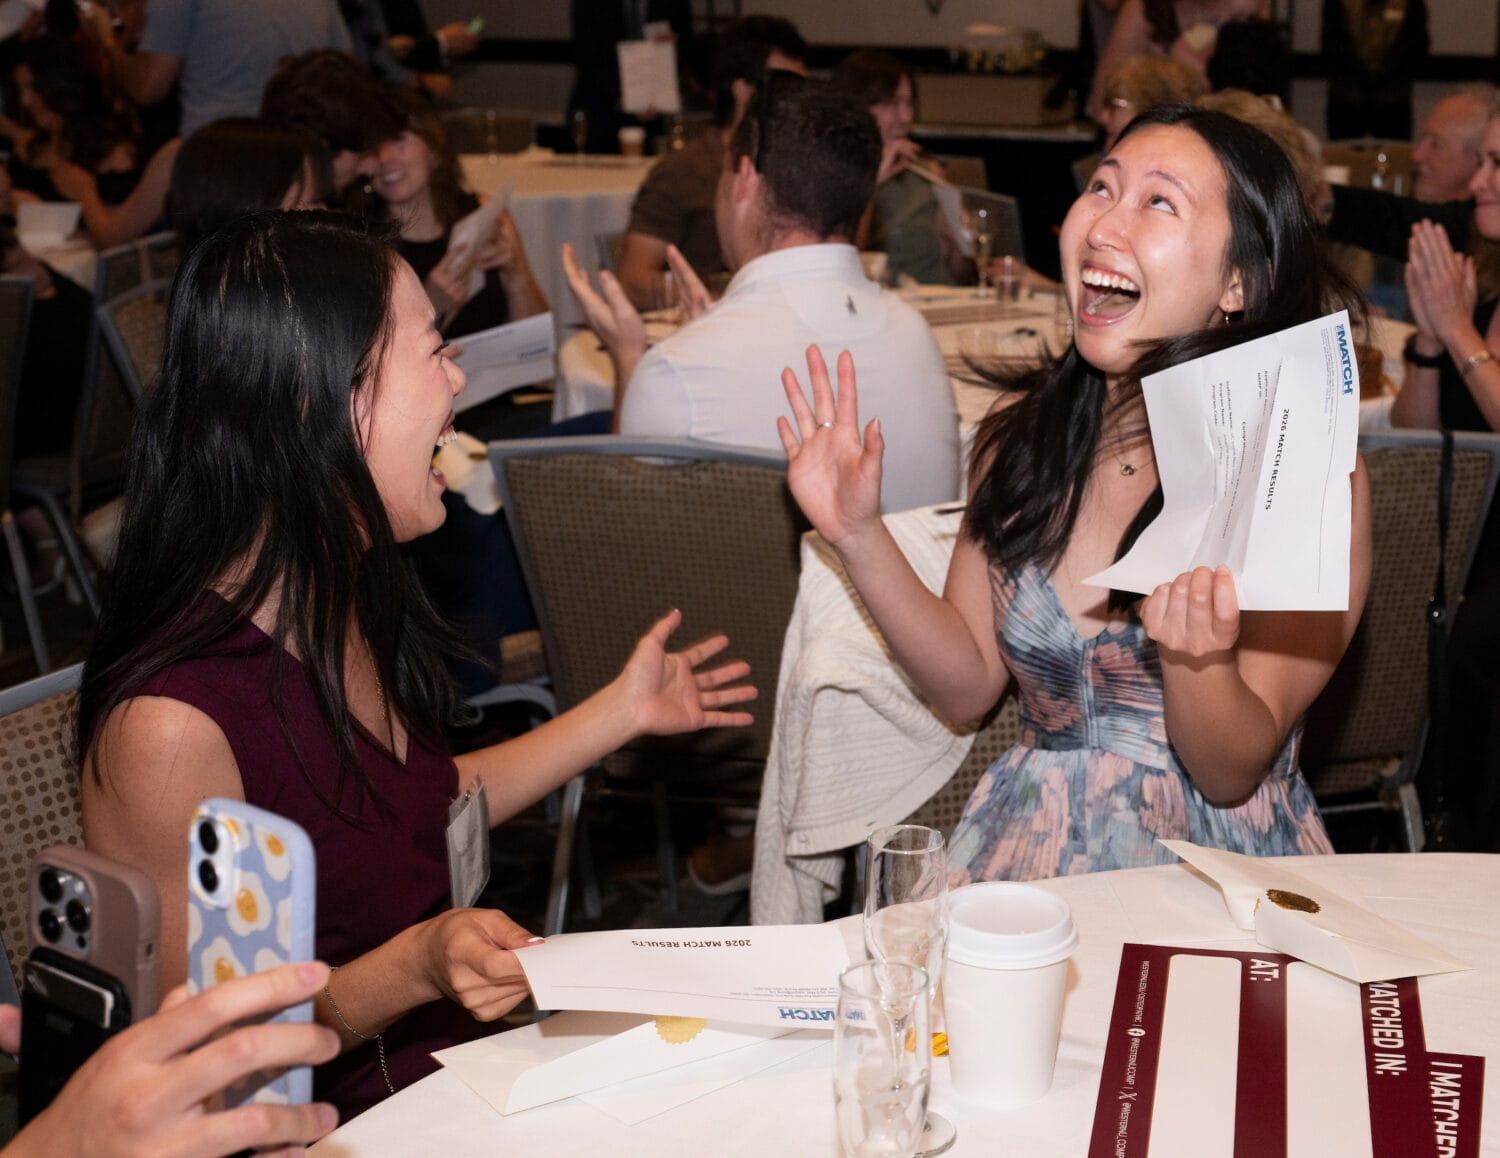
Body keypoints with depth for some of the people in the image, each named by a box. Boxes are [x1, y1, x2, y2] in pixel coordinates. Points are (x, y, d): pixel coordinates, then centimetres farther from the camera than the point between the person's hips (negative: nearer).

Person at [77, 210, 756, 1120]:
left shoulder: (351, 598, 3)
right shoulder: (171, 724, -25)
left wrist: (621, 712, 22)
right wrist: (415, 967, -29)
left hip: (472, 1056, 8)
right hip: (341, 1123, -8)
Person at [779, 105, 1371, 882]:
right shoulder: (1022, 432, 2)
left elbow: (1235, 776, -11)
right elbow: (968, 686, 7)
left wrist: (1196, 658, -31)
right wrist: (858, 537, -6)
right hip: (1028, 857, 3)